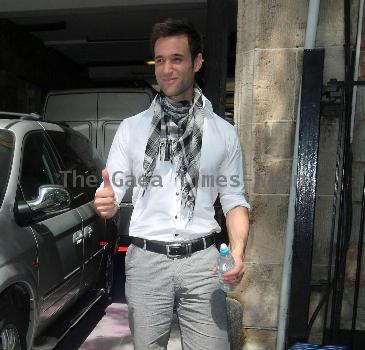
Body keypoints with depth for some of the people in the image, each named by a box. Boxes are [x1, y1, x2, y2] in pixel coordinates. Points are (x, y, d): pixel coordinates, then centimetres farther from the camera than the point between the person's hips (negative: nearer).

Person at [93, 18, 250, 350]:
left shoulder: (224, 132, 4)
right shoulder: (131, 127, 4)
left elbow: (234, 199, 6)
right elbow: (113, 191, 2)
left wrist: (238, 251, -10)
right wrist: (105, 203, -22)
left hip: (202, 261, 0)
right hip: (146, 261, 1)